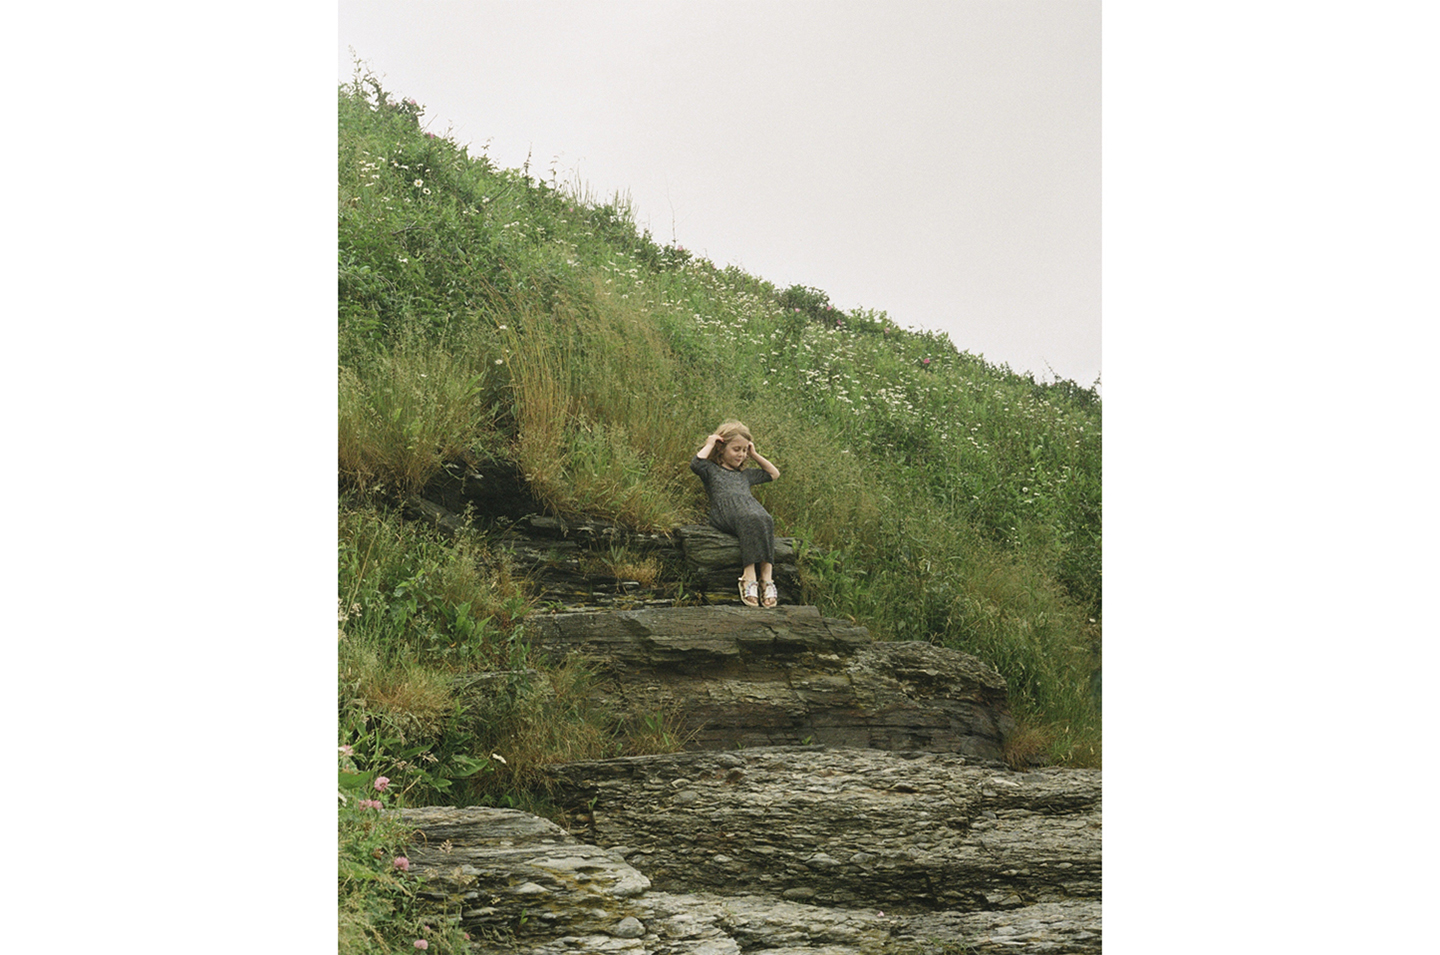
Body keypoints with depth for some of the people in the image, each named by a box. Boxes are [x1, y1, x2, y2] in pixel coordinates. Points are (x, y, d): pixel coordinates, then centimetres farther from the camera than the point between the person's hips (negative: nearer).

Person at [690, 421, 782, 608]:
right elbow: (696, 463, 1)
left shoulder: (746, 474, 40)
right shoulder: (711, 470, 24)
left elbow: (774, 474, 51)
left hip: (752, 506, 5)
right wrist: (710, 444, 14)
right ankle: (749, 576, -50)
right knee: (751, 520, -39)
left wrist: (755, 455, 42)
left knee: (765, 520, -34)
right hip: (725, 511, -5)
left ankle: (767, 578, -46)